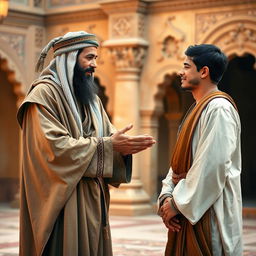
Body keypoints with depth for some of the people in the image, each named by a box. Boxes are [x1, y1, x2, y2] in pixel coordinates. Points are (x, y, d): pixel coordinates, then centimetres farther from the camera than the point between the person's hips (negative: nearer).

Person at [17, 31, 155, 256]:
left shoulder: (91, 99, 17)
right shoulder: (44, 93, -9)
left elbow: (108, 136, 10)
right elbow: (55, 146, -20)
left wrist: (124, 147, -14)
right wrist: (108, 146, -19)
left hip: (93, 200, 8)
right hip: (62, 200, -7)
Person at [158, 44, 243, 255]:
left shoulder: (218, 108, -14)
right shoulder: (198, 109, 16)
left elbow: (213, 166, -21)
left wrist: (178, 202, -15)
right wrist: (167, 195, 1)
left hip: (208, 212, -9)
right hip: (187, 209, 9)